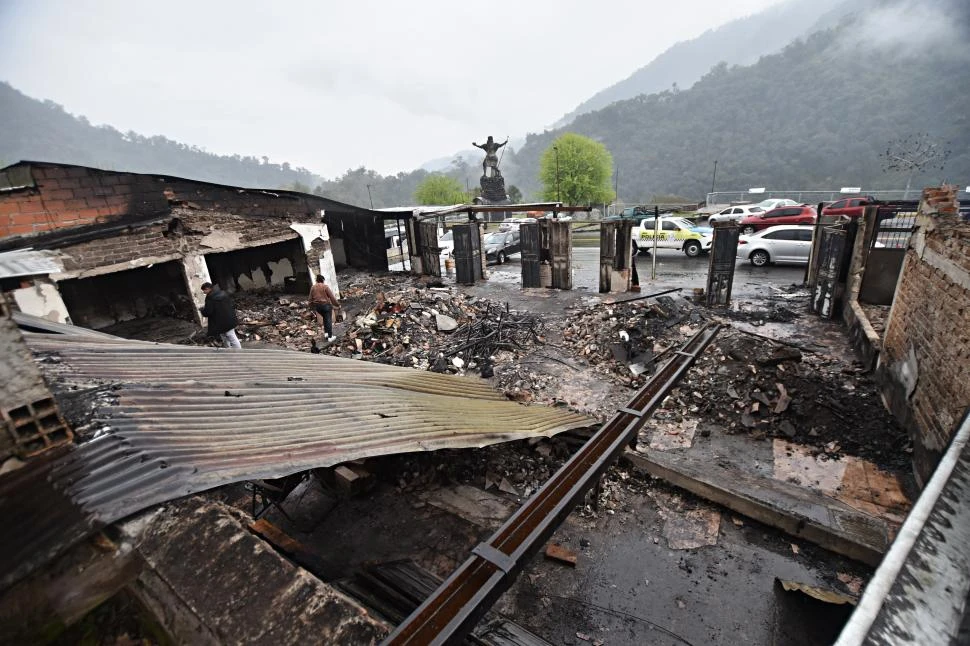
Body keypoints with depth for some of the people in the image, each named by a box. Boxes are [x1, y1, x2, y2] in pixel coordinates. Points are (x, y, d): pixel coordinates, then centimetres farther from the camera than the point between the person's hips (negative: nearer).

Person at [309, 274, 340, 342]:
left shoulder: (313, 287, 6)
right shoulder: (325, 286, -9)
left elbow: (311, 299, 10)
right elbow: (332, 297, -10)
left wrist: (312, 307, 22)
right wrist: (338, 305, -1)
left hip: (317, 306, 5)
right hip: (326, 305, -5)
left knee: (324, 318, 25)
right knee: (328, 320, 1)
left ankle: (326, 333, 25)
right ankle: (330, 337, 2)